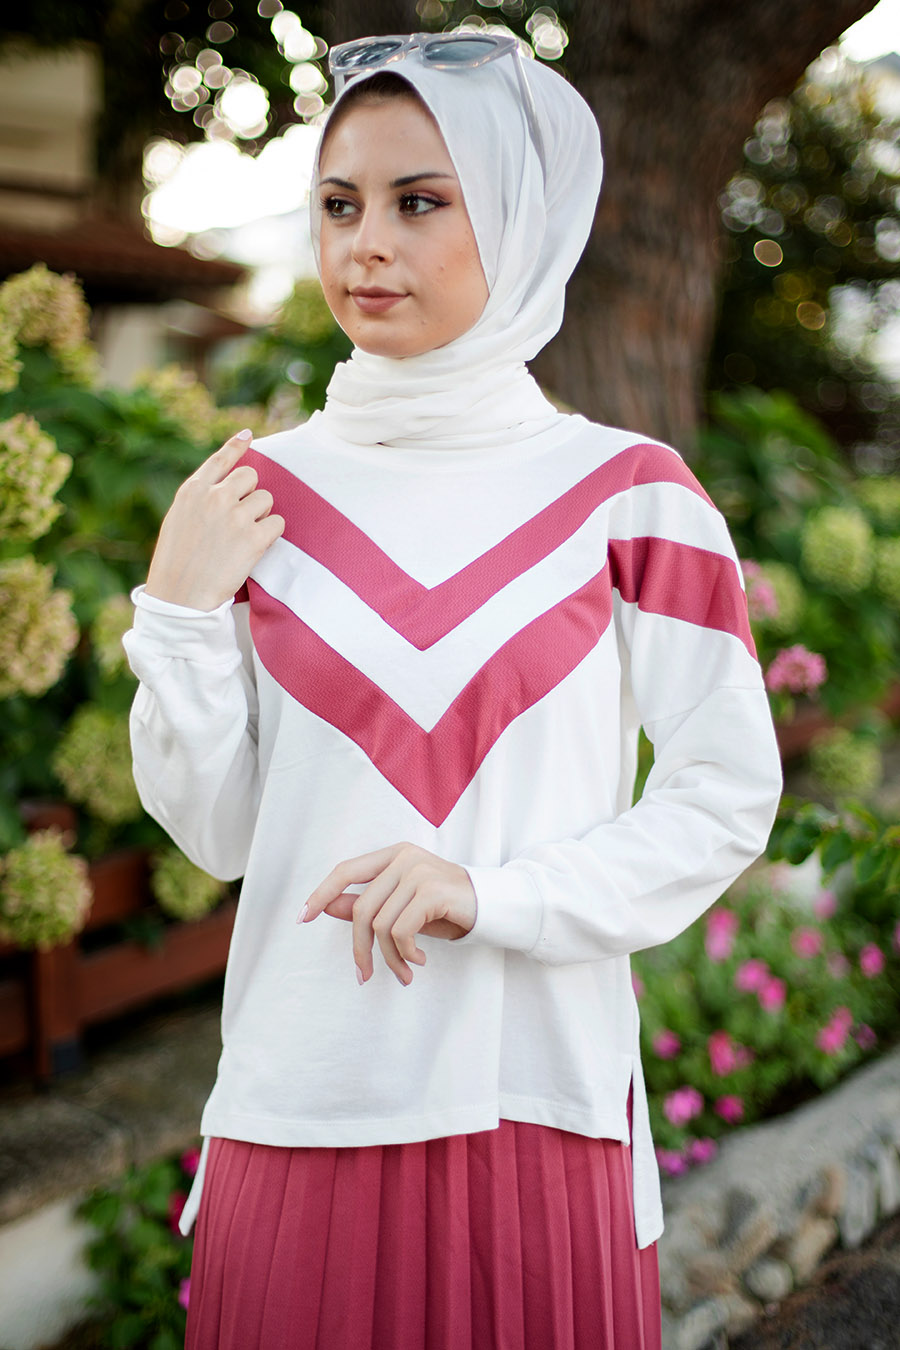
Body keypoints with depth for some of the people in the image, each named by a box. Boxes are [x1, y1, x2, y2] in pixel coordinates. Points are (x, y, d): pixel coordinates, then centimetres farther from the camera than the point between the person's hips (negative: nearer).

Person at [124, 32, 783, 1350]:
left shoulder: (629, 491, -4)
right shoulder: (262, 489, 3)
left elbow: (731, 793, -3)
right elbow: (216, 829, 5)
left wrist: (495, 895, -15)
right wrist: (179, 610, -9)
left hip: (537, 1107, -1)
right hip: (301, 1108, 2)